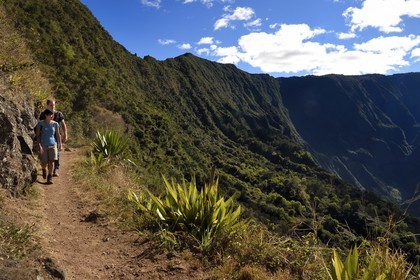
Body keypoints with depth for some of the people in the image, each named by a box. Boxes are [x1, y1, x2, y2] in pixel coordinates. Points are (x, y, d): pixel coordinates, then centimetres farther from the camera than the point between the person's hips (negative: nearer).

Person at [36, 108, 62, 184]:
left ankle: (49, 178, 4)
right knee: (44, 163, 4)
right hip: (43, 146, -1)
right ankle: (44, 169, 40)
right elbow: (38, 135, -6)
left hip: (52, 145, 1)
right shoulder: (40, 123, -5)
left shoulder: (55, 124, 1)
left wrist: (60, 144, 8)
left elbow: (58, 135, 8)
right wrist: (39, 145, -14)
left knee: (51, 162, -8)